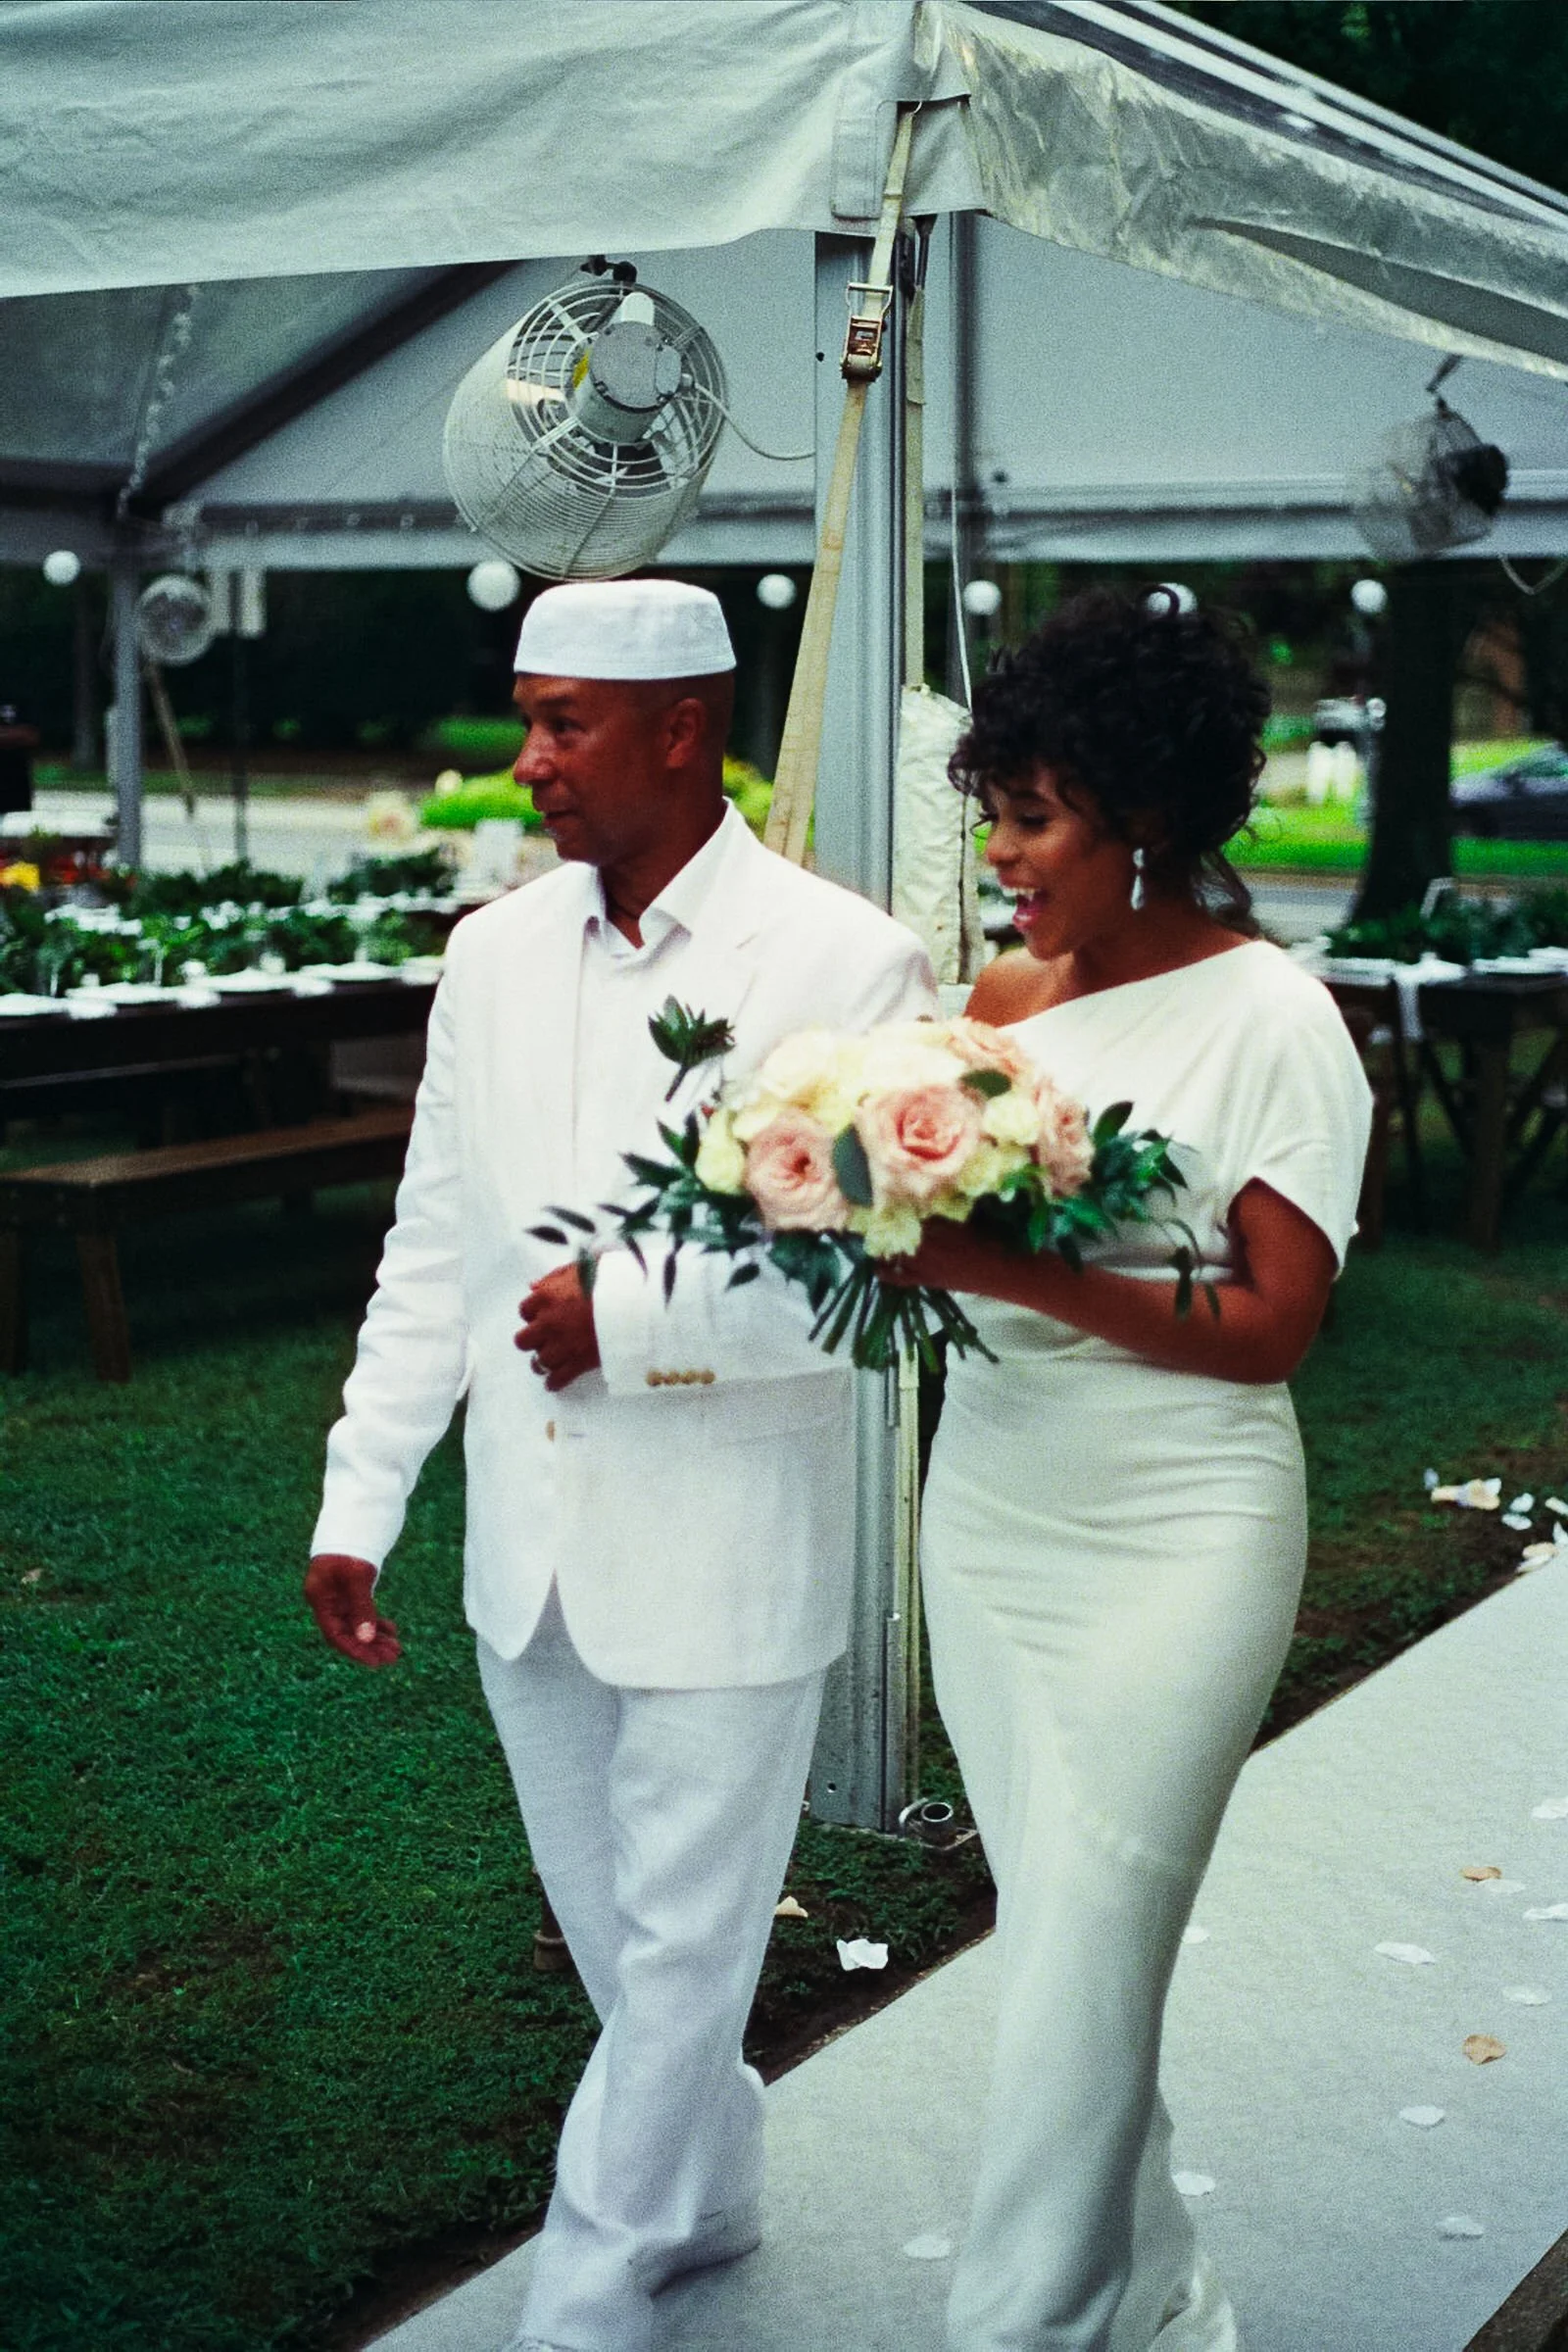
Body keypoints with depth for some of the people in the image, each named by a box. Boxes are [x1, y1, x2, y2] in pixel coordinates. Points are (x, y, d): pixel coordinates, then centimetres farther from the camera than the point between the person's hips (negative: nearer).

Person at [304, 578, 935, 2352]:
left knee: (679, 1947, 6)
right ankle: (707, 2194, 42)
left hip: (726, 1557, -6)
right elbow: (432, 1252, 9)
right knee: (608, 1929, 20)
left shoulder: (844, 964, -13)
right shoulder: (494, 957, 4)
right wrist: (358, 1503, 7)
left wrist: (633, 1317, -21)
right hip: (529, 1546, 6)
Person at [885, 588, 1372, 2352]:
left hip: (1172, 1538, -6)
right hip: (990, 1511, 7)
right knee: (1047, 1933, 14)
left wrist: (1013, 1270, -23)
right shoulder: (1008, 990, 6)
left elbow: (1270, 1327, -15)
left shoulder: (1269, 1018, -11)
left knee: (1082, 1968, -4)